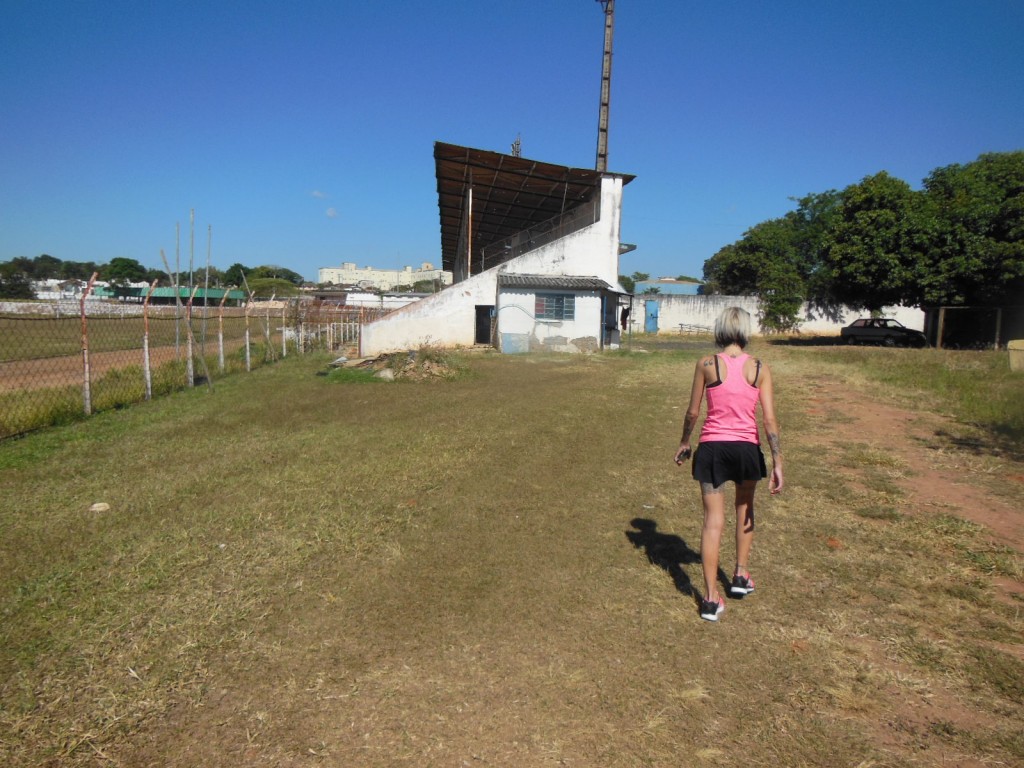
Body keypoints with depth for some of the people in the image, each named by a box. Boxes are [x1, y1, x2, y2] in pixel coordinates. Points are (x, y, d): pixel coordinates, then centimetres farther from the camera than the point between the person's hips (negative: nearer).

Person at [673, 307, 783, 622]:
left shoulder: (706, 365, -6)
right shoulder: (760, 369, -4)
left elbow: (693, 412, -1)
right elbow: (769, 419, -7)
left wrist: (684, 443, 14)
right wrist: (777, 462, -3)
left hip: (712, 447, -1)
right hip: (747, 447, 1)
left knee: (713, 519, 4)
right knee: (744, 507, 27)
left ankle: (711, 598, 4)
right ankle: (741, 575, 35)